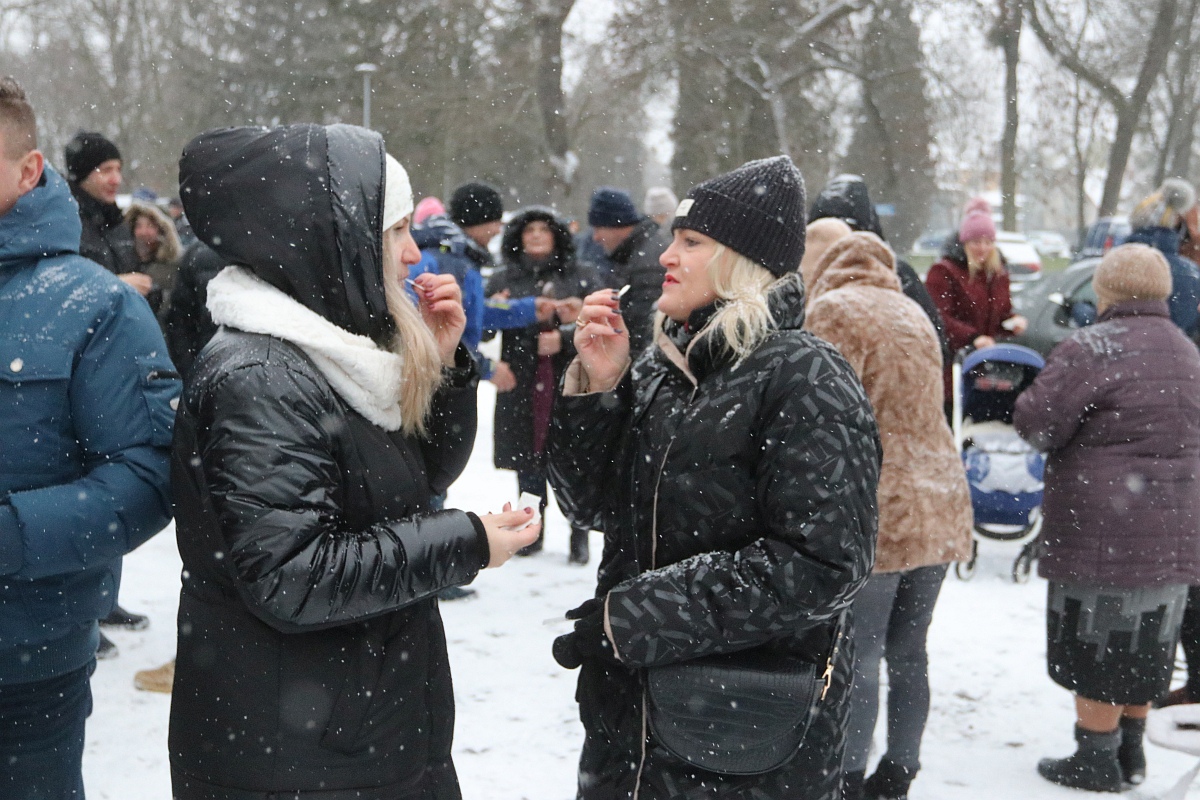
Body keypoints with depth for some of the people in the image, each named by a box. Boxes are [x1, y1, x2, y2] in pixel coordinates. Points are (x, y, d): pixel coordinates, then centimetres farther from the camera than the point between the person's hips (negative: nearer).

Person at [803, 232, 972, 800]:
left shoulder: (834, 310, -6)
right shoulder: (911, 311, 19)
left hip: (878, 509, -8)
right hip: (938, 505, 8)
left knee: (858, 657, -2)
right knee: (908, 652, 13)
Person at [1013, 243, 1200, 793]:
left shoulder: (1093, 349, -16)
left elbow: (1037, 424, -17)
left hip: (1105, 535, -8)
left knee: (1098, 645, 4)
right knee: (1144, 645, 18)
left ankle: (1096, 760, 13)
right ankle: (1130, 752, 29)